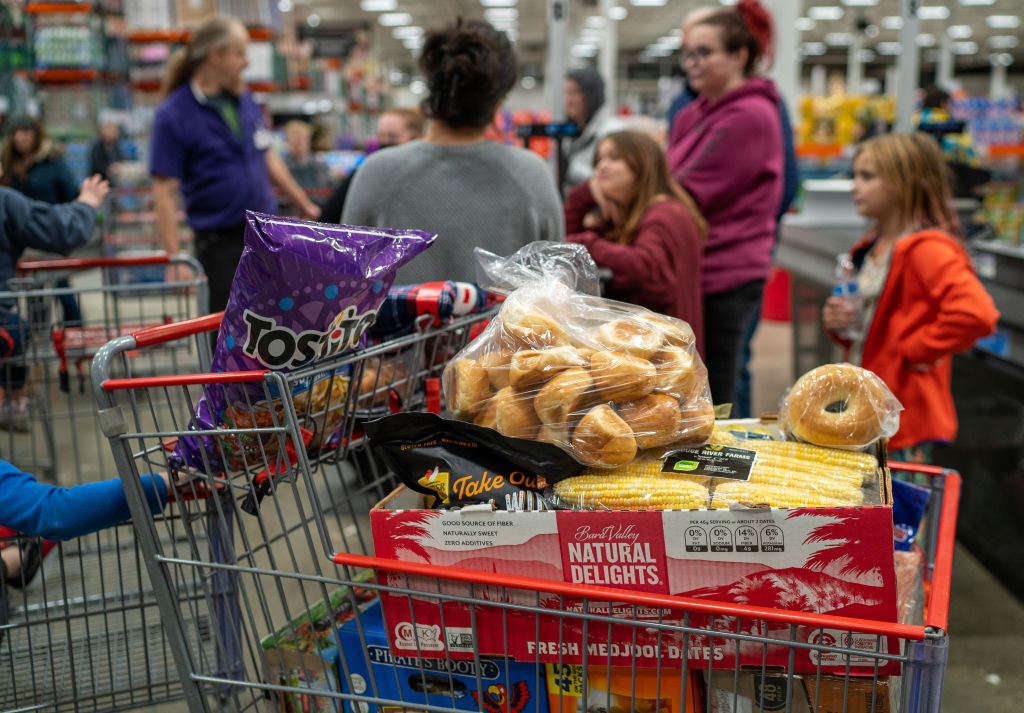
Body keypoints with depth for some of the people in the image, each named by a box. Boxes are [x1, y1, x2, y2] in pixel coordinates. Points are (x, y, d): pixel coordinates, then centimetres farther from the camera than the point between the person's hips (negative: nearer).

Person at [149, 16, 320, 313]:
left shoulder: (246, 101, 8)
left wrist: (303, 205, 26)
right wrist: (175, 259, -19)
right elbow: (165, 191, -14)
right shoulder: (173, 115, -11)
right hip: (220, 242, -6)